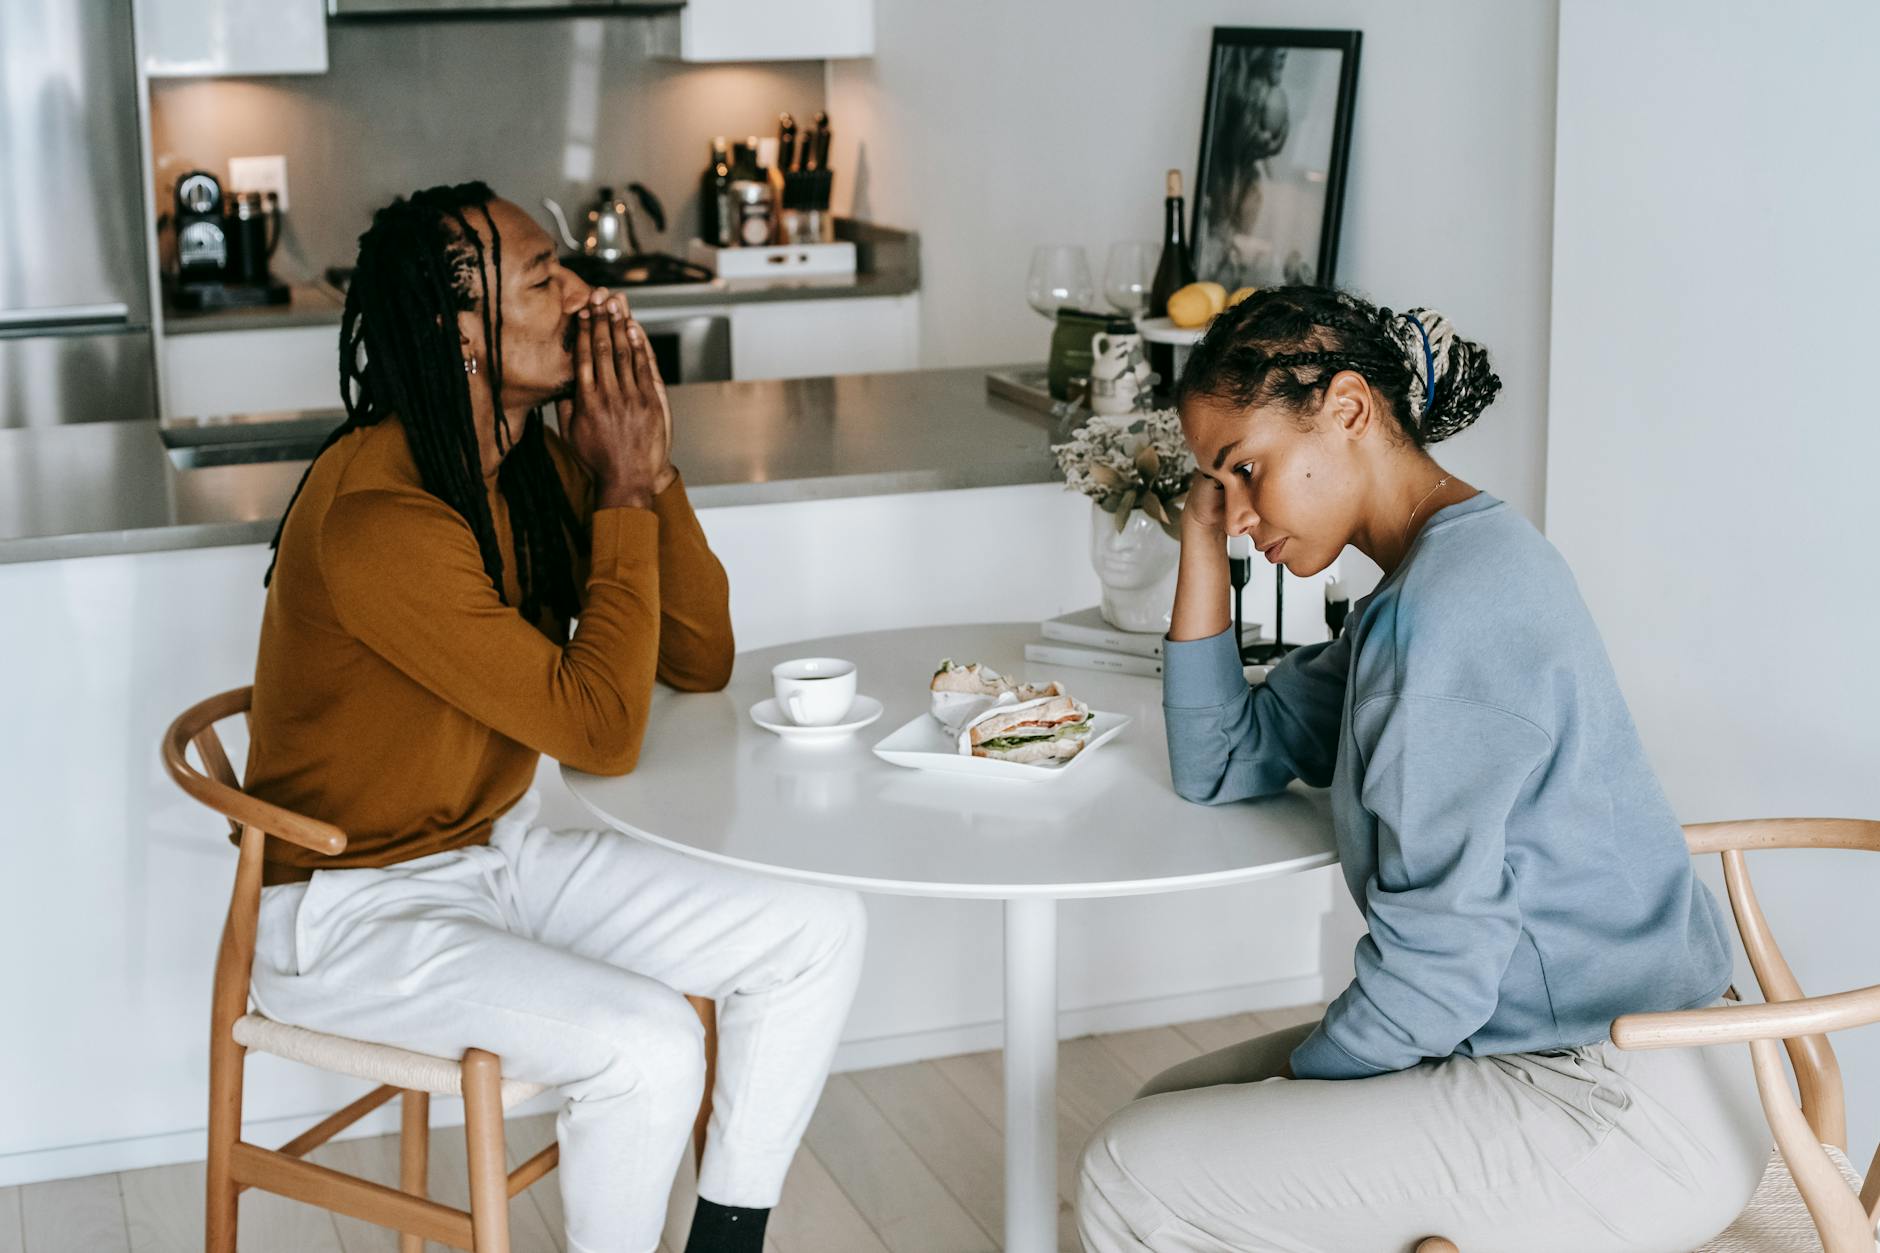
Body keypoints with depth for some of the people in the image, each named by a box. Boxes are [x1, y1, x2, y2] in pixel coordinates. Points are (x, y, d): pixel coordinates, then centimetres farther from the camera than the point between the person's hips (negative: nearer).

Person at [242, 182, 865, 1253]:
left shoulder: (543, 462, -1)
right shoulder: (378, 514, -28)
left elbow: (702, 661, 2)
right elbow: (604, 731, -28)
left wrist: (655, 468, -10)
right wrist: (624, 497, -20)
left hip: (500, 853, 9)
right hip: (352, 909, -8)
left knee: (821, 933, 0)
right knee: (649, 1043, -30)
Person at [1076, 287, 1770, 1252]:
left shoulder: (1455, 601, -21)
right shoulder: (1428, 581, 12)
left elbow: (1438, 952, -22)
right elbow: (1221, 766, 18)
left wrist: (1298, 1077, -6)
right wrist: (1202, 545, 10)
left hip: (1623, 1115, -10)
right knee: (1174, 1110, 16)